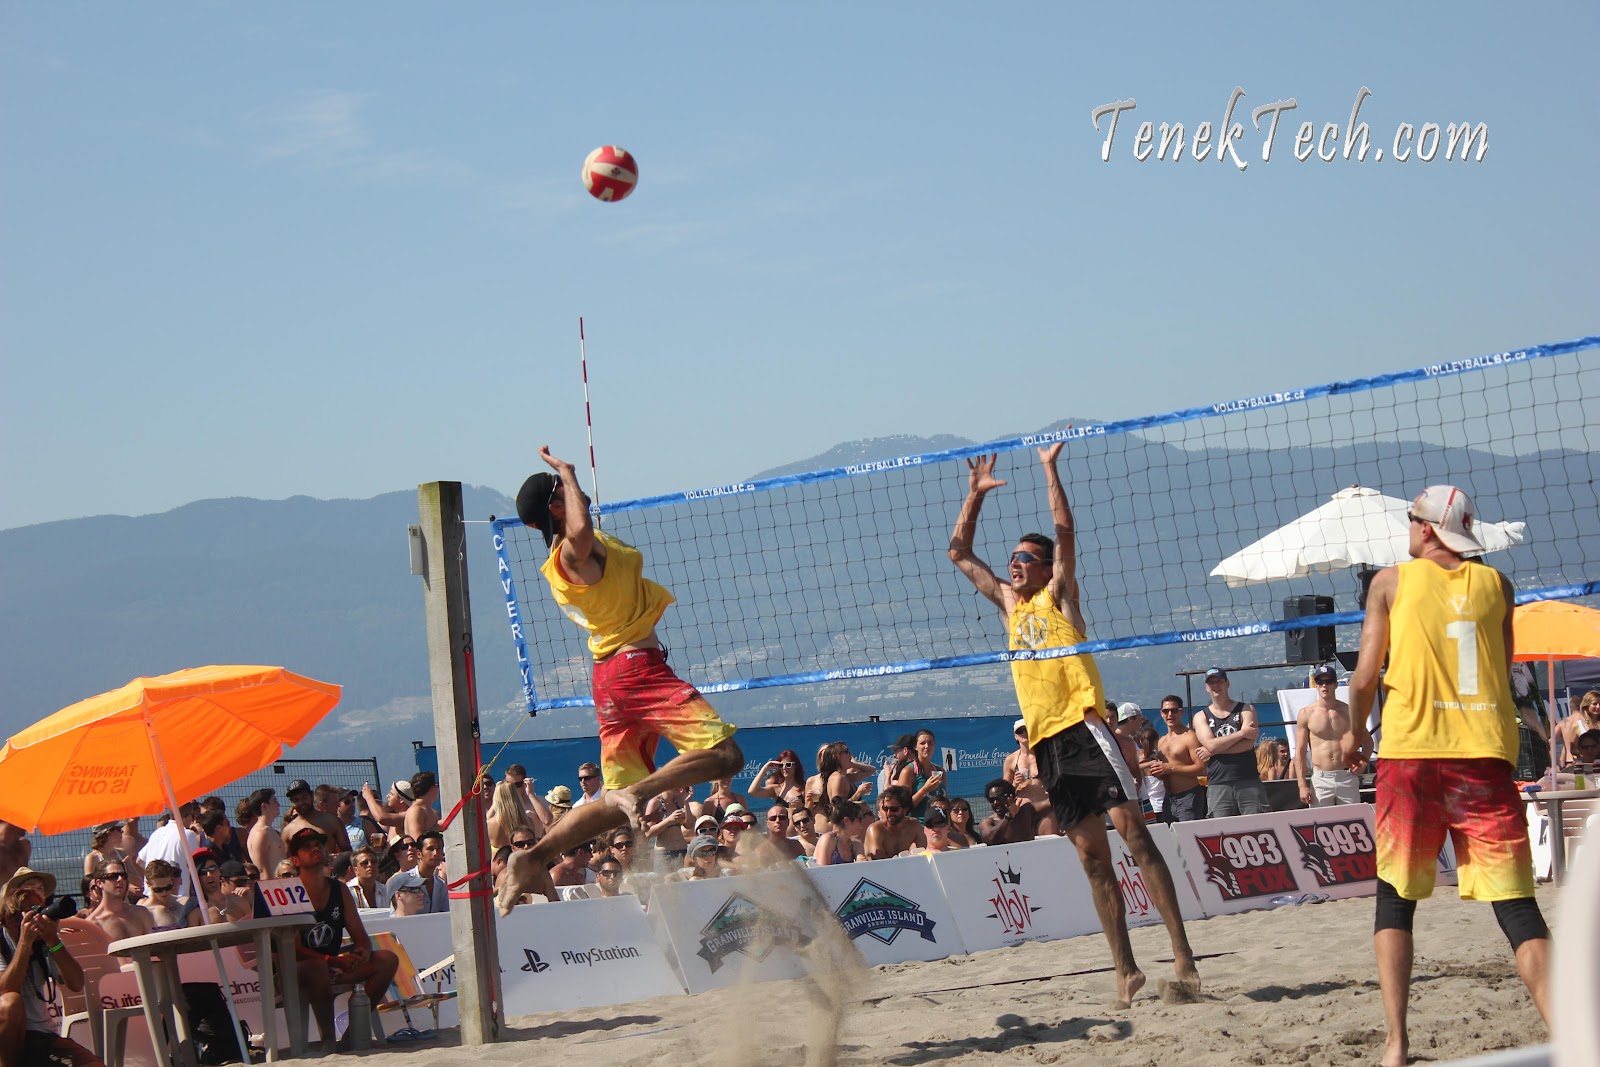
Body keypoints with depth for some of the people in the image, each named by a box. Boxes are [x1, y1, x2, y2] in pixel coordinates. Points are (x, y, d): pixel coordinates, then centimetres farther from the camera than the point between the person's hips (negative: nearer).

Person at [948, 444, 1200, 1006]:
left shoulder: (1058, 594, 6)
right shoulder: (1009, 603, 20)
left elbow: (1065, 534, -7)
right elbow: (959, 552, 25)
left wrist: (1050, 468, -5)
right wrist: (976, 494, 19)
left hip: (1083, 725, -6)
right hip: (1045, 741, 6)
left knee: (1133, 831, -15)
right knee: (1092, 856, 4)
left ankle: (1182, 953, -19)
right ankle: (1126, 970, 3)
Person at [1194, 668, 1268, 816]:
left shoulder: (1246, 709, 9)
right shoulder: (1201, 717, 11)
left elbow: (1248, 743, -7)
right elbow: (1211, 745, -7)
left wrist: (1213, 751, -8)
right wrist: (1242, 733, -9)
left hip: (1248, 781, 0)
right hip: (1218, 786, 0)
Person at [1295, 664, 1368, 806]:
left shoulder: (1348, 711, 8)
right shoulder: (1306, 714, 3)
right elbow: (1300, 752, 2)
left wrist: (1364, 760, -4)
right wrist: (1302, 785, -6)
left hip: (1347, 778, 1)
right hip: (1321, 778, -1)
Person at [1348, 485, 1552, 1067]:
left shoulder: (1393, 581, 3)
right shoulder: (1495, 584, 11)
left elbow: (1366, 677, 0)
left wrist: (1355, 732, 18)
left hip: (1412, 753, -2)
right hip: (1486, 755, 2)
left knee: (1396, 898, 10)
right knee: (1516, 903, 1)